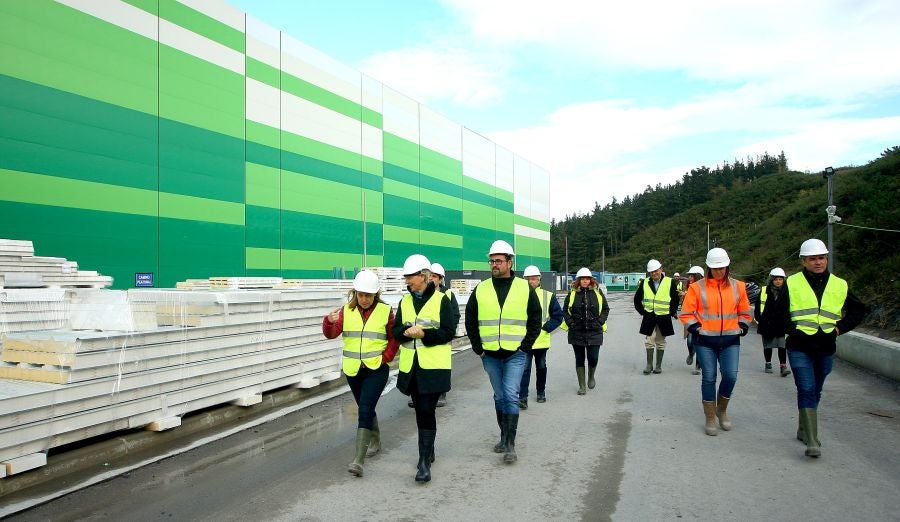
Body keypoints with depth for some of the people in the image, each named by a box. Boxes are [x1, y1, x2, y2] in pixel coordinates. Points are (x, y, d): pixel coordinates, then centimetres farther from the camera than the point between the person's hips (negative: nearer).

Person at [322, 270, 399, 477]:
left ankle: (359, 460, -14)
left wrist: (385, 358, -9)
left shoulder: (385, 311, -4)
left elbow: (394, 339, 3)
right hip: (353, 370, 4)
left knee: (365, 410, -14)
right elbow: (331, 334, -10)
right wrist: (329, 321, -31)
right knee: (365, 408, 19)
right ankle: (375, 441, 44)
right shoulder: (346, 311, 1)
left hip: (376, 370, -4)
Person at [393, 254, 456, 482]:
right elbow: (396, 329, 11)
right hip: (410, 365, 5)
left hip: (433, 366, -5)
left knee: (426, 411, -9)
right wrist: (406, 332, -12)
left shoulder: (441, 300, -5)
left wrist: (424, 334, -20)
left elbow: (449, 332, -7)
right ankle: (428, 451, 32)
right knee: (420, 410, 15)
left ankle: (424, 462, -4)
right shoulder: (405, 300, 10)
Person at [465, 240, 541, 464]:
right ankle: (504, 437, 27)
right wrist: (478, 348, 3)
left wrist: (525, 346, -4)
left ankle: (510, 444, -3)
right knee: (500, 397, 13)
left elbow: (535, 320, 4)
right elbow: (470, 321, 9)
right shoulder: (480, 290, 3)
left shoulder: (525, 288, -1)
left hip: (515, 355, -2)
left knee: (511, 396, -10)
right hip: (490, 355, 3)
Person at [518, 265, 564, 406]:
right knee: (525, 368, -8)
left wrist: (545, 328, -10)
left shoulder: (548, 296, 0)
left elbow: (558, 316, 2)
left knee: (541, 367, 18)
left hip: (542, 340, 2)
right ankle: (522, 397, -5)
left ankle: (541, 392, 35)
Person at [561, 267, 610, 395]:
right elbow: (565, 311, 8)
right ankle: (582, 386, 15)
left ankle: (591, 377, 30)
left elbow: (606, 309, 12)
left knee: (593, 358, -2)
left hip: (594, 332, 0)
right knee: (579, 359, 5)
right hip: (576, 333, 0)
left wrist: (600, 321, 0)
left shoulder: (597, 293, 4)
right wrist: (570, 322, -4)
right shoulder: (572, 294, 2)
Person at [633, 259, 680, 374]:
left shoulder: (669, 282, -4)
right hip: (649, 317, 1)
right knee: (649, 341, 1)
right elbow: (637, 299, 11)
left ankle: (658, 365, 18)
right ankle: (649, 365, 10)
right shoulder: (644, 283, 2)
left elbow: (675, 299, 4)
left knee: (660, 342, 10)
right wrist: (642, 311, 4)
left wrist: (671, 313, 0)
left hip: (664, 318, -1)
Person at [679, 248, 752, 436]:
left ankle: (722, 410, 21)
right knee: (709, 378, 2)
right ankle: (710, 419, 15)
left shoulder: (737, 286, 7)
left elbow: (745, 312, 17)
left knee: (731, 376, -7)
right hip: (706, 341, -2)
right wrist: (696, 328, -9)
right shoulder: (697, 287, -1)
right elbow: (686, 313, 2)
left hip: (730, 340, 2)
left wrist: (741, 328, 4)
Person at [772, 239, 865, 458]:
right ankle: (812, 441, -13)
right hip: (799, 347, -3)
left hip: (825, 348, 3)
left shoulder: (840, 285, 6)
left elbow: (858, 311, 15)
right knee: (807, 390, -12)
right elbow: (780, 313, 3)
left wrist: (839, 328, 2)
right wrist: (795, 332, -9)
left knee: (815, 391, 15)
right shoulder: (792, 284, -1)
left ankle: (803, 430, 33)